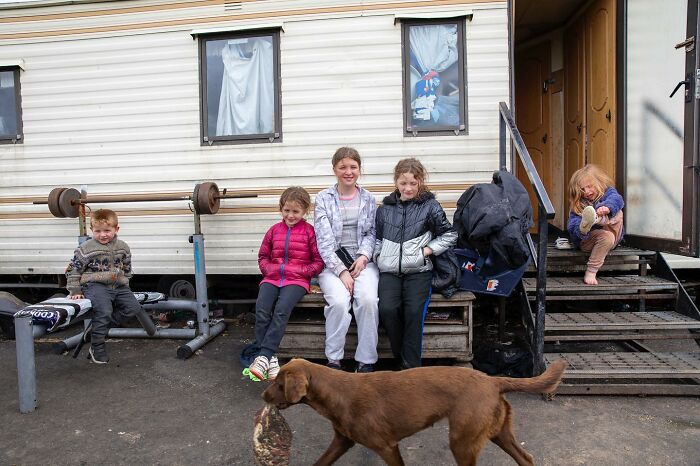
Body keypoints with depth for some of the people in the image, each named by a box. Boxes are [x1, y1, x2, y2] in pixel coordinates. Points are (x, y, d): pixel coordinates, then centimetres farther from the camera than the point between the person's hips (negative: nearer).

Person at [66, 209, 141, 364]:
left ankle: (97, 327, 3)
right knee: (104, 311, -25)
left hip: (118, 286, 6)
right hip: (95, 286, -6)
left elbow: (126, 268, 21)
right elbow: (73, 270, -1)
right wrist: (75, 290, -3)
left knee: (133, 307, -8)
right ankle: (97, 348, -7)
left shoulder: (123, 247, 8)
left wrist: (124, 284, 17)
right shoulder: (86, 249, -6)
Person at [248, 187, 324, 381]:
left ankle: (263, 356, -26)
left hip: (297, 280, -4)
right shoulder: (274, 230, 14)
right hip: (273, 278, 4)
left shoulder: (309, 232, 3)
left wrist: (301, 271, -11)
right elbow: (263, 256, 20)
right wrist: (269, 269, 1)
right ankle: (269, 358, -17)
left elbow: (318, 261, 2)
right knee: (261, 309, -21)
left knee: (282, 310, -28)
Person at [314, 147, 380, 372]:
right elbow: (324, 240, -5)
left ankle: (366, 361, -13)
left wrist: (364, 256, -11)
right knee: (339, 301, -30)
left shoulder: (368, 198, 12)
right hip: (332, 263, -1)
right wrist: (341, 271, -15)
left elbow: (372, 233, 9)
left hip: (363, 261, 2)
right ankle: (333, 359, -10)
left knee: (369, 299, -28)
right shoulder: (323, 199, 3)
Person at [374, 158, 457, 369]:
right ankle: (400, 357, 0)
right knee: (387, 309, -21)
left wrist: (427, 250, -2)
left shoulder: (430, 206, 4)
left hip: (418, 270, -2)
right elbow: (378, 238, 25)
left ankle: (411, 366, -9)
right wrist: (378, 256, 8)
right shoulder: (385, 208, 13)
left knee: (414, 311, -23)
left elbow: (450, 234, 8)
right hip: (390, 270, 2)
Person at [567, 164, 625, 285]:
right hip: (586, 240, -2)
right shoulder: (577, 205, 3)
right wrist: (580, 228, -35)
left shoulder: (608, 192, 5)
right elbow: (572, 226, -9)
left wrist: (607, 208, -44)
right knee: (606, 237, -35)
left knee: (617, 213, -21)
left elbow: (617, 199, -20)